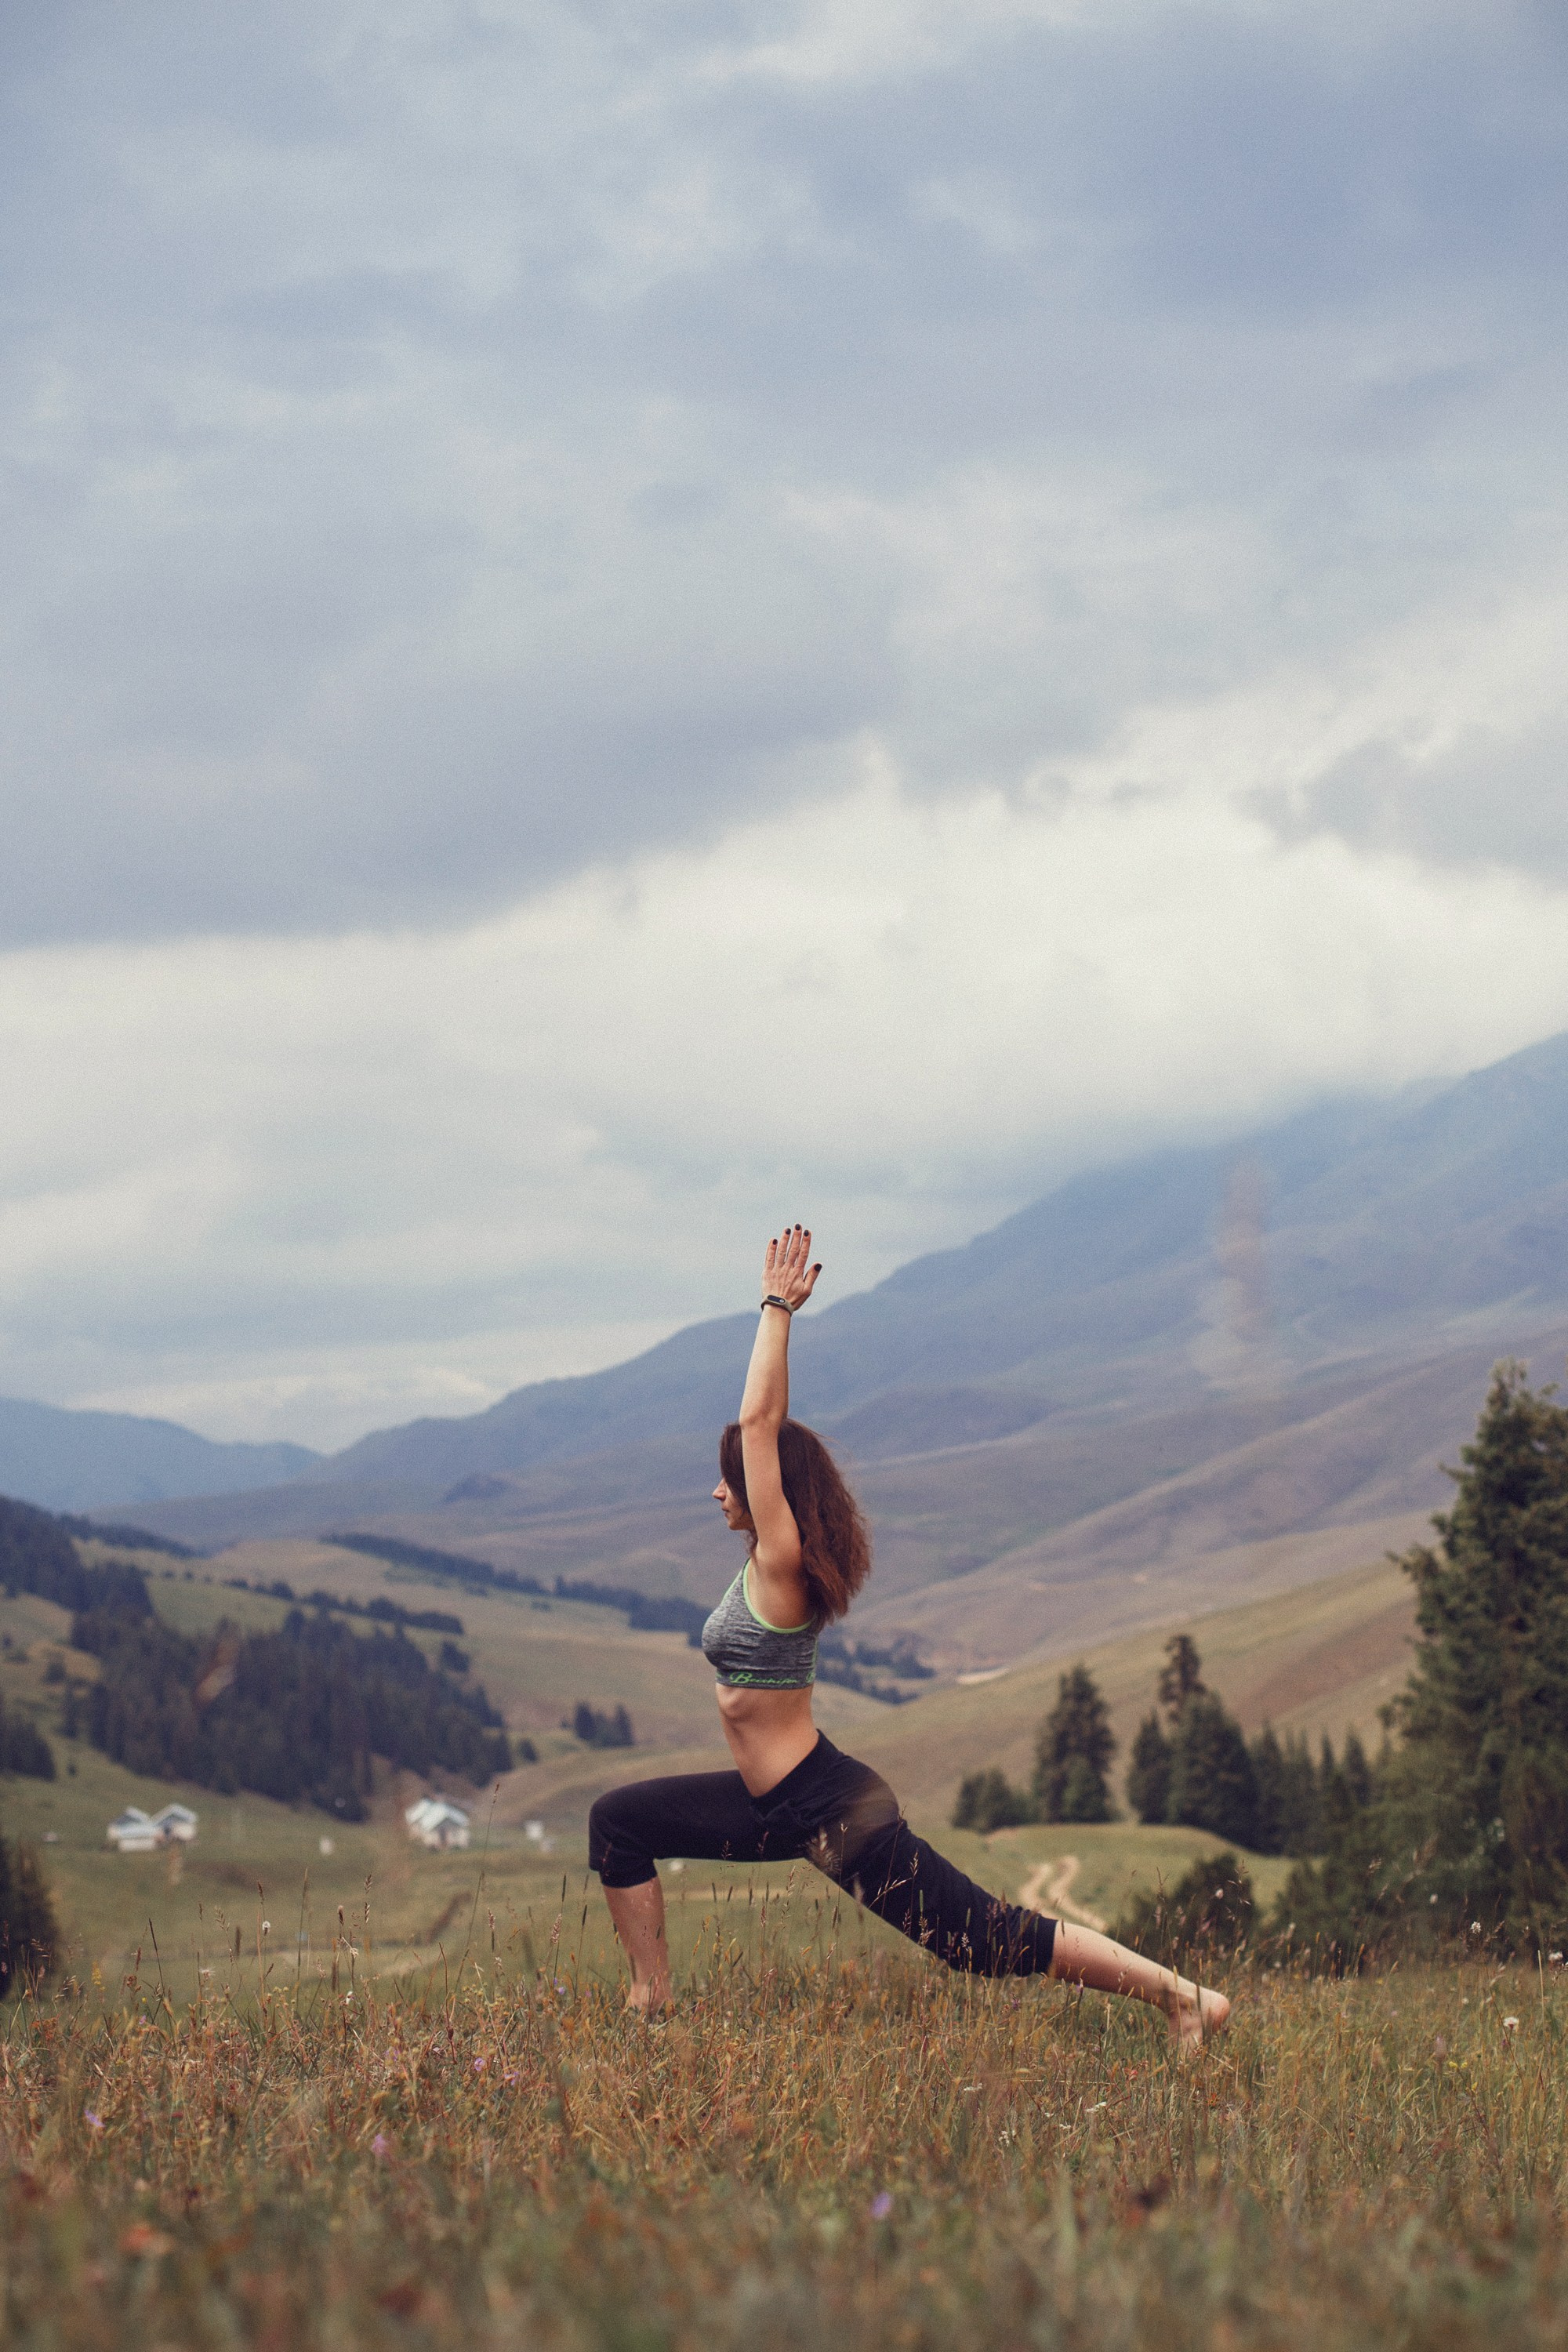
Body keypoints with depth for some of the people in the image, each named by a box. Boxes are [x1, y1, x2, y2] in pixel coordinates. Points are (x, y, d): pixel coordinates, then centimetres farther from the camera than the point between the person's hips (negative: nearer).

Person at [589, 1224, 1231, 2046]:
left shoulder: (780, 1565, -16)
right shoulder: (768, 1564, 7)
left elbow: (760, 1422, -19)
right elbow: (766, 1424, 14)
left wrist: (778, 1309, -14)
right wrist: (777, 1311, 14)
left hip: (833, 1817, -10)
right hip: (781, 1805, 10)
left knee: (991, 1942, -8)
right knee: (618, 1821, 12)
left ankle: (1184, 1996, -4)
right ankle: (653, 2001, 13)